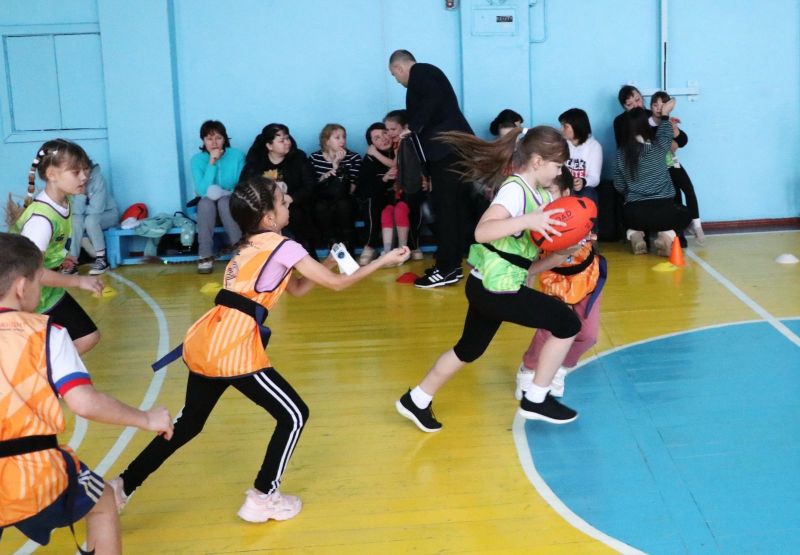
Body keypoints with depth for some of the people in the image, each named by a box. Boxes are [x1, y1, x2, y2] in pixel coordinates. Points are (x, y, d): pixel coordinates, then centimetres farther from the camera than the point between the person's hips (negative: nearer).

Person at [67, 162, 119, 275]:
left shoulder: (97, 178, -26)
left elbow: (97, 209, -28)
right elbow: (76, 211, -23)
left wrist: (82, 209, -13)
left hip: (108, 214, -3)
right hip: (88, 215, 3)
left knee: (90, 220, -33)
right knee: (76, 221, -28)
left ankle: (102, 259, -23)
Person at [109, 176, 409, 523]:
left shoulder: (251, 244, 21)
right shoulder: (282, 247, -4)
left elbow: (296, 289, 30)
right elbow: (337, 284, 3)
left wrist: (329, 261, 22)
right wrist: (382, 261, 11)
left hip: (203, 345, 9)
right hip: (231, 350, -9)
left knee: (189, 423, 24)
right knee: (294, 416, 7)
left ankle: (121, 487, 26)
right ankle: (261, 500, 13)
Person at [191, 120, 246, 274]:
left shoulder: (237, 155, -11)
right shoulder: (197, 159, -10)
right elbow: (202, 190, -21)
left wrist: (224, 193, -24)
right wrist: (212, 162, -26)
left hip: (231, 202, 0)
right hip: (207, 205, 1)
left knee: (224, 202, -34)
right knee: (206, 202, -33)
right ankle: (205, 255, -31)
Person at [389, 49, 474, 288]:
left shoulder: (420, 71, -3)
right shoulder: (428, 74, 26)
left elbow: (433, 99, -21)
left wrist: (413, 128, -14)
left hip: (447, 148, -10)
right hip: (456, 147, 10)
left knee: (444, 209, -7)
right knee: (455, 207, 12)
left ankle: (446, 269, -5)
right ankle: (453, 264, 18)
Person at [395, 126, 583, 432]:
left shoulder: (538, 192, 8)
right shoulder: (515, 189, -21)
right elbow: (482, 232, -35)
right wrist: (529, 221, -44)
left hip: (490, 286, 10)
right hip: (497, 289, -10)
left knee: (469, 349, 23)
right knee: (568, 324, -5)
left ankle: (417, 400, 37)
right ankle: (536, 400, 5)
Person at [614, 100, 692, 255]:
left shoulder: (621, 152, -1)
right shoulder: (659, 146, -4)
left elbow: (619, 185, 6)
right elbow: (664, 136, 22)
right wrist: (665, 115, 36)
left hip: (635, 213, 2)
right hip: (663, 209, -2)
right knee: (685, 214, 30)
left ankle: (635, 235, 4)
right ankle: (667, 236, -2)